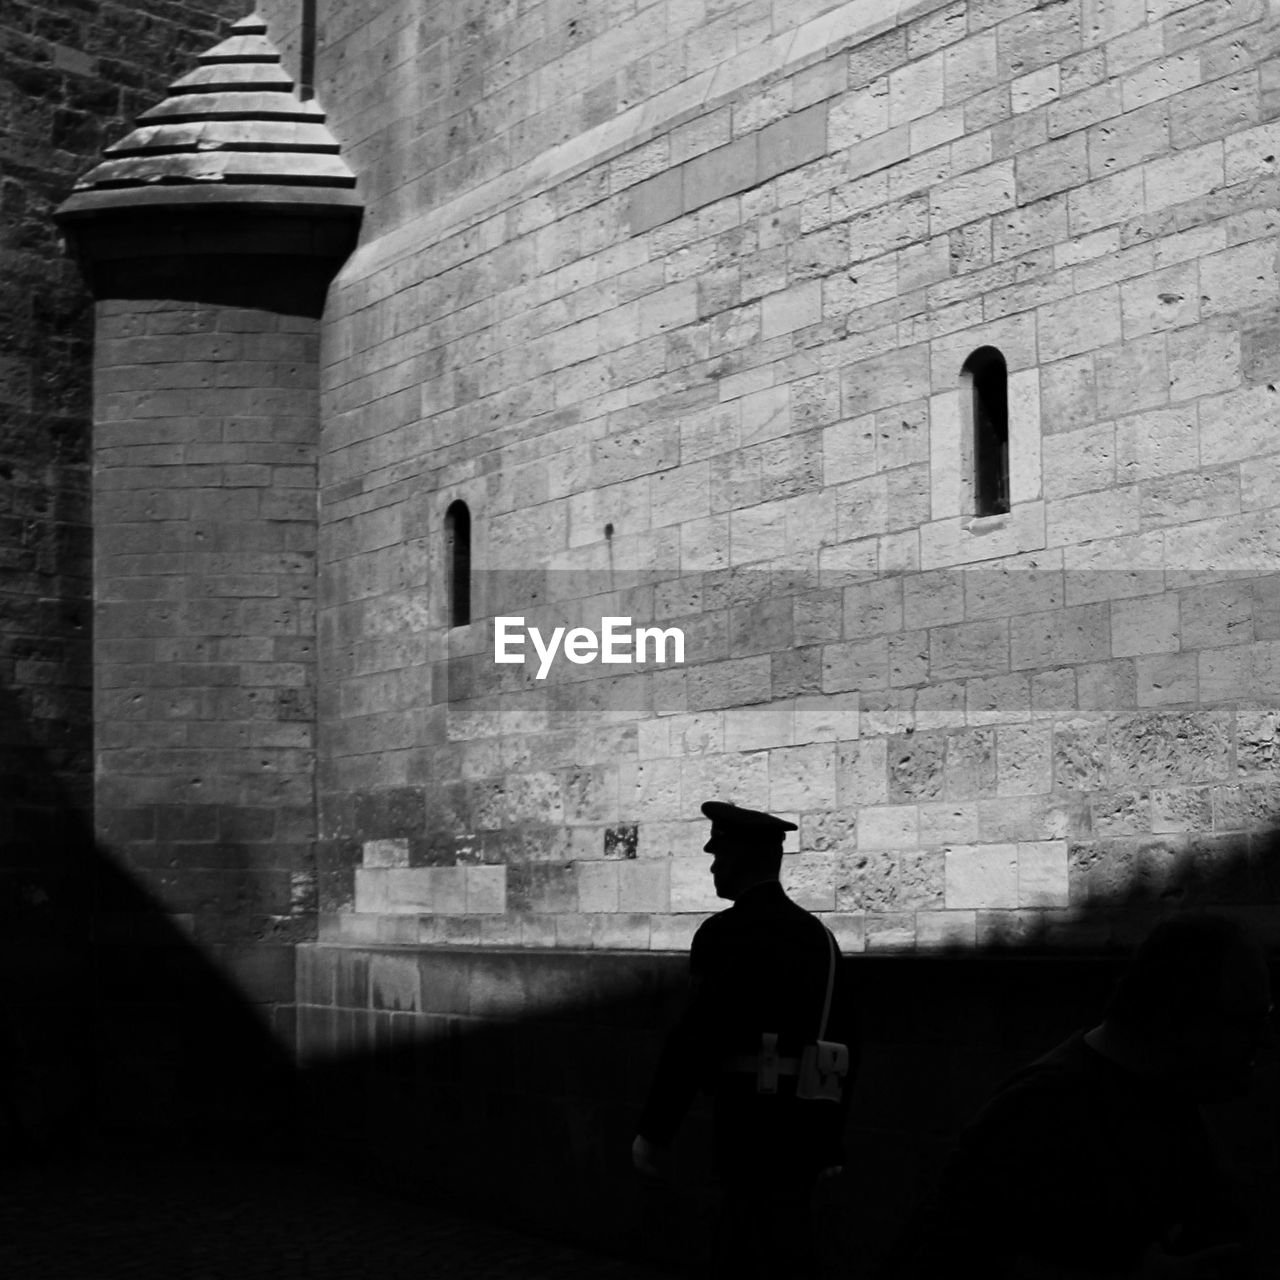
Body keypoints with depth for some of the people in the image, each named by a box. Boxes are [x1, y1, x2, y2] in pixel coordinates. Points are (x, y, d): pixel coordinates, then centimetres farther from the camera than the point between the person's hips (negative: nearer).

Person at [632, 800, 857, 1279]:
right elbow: (843, 1047, 15)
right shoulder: (819, 936, 13)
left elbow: (693, 1040, -17)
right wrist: (828, 1145, 21)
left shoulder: (729, 933, -12)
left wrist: (652, 1132, -9)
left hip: (754, 1127, -8)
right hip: (806, 1126, 8)